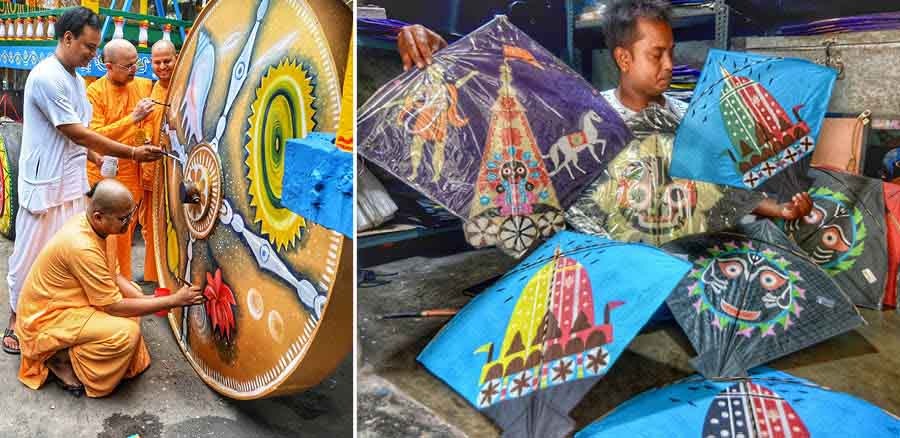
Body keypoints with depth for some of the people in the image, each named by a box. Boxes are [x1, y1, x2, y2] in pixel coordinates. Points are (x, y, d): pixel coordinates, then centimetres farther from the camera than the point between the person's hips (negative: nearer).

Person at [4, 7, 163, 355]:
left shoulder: (76, 79, 10)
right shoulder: (46, 77, -18)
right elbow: (77, 134, -20)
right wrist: (132, 153, -17)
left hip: (72, 182, 8)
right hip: (44, 184, -8)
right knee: (31, 254, 4)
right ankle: (16, 322, 19)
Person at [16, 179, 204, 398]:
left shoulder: (88, 222, -6)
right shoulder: (81, 247, -32)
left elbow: (114, 275, 4)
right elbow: (114, 306, -26)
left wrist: (145, 298, -13)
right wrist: (174, 300, -24)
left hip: (62, 301, 9)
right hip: (45, 320, -9)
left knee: (132, 293, 10)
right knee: (126, 332, -26)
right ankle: (61, 357, -5)